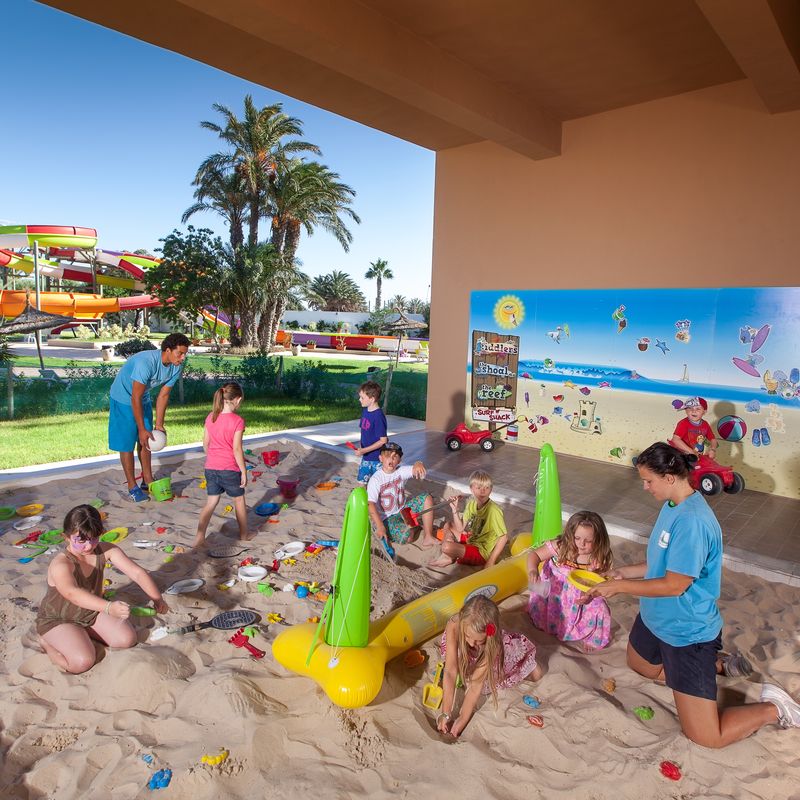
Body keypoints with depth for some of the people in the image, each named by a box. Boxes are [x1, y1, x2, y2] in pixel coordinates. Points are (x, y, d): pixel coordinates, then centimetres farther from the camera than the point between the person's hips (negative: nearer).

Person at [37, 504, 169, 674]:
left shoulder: (106, 550, -18)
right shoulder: (60, 565, -32)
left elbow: (136, 572, -21)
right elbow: (72, 593, -51)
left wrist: (158, 600, -34)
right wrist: (109, 607, -66)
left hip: (91, 611, 5)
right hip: (57, 620, -5)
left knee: (127, 639, -10)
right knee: (82, 662, -24)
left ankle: (84, 632, 14)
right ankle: (47, 641, 5)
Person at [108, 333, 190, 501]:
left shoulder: (177, 367, -16)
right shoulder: (146, 362, -37)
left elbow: (163, 395, -5)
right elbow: (135, 399, -31)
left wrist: (159, 424, -5)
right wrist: (141, 429, -27)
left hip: (144, 399, 7)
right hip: (124, 399, -7)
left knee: (146, 441, 13)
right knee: (126, 444, -2)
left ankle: (148, 481, 25)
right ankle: (132, 487, 9)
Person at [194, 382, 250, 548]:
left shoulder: (210, 417, 1)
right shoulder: (237, 421, -17)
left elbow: (205, 443, 7)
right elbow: (237, 449, -17)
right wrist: (244, 471, -9)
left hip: (211, 467, 5)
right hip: (230, 469, -5)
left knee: (211, 502, 14)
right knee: (239, 500, 15)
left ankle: (199, 537, 6)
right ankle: (244, 534, 29)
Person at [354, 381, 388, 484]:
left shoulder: (378, 416, -22)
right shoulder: (365, 411, 3)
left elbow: (383, 440, -22)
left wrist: (364, 450, -22)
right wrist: (361, 449, 6)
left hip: (377, 458, -7)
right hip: (365, 457, 7)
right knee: (362, 481, 14)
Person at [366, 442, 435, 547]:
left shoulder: (401, 471, -5)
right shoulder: (375, 479, -19)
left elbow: (415, 471, -24)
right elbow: (370, 504, -27)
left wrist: (418, 464, -49)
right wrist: (379, 526, -36)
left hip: (402, 510, 6)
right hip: (386, 518, -6)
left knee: (426, 498, -9)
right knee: (406, 536, -32)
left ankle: (428, 538, -7)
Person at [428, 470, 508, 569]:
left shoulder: (493, 510, -26)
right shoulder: (471, 503, -1)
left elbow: (504, 537, -24)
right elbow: (461, 528, 3)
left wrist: (491, 561, -22)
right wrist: (455, 509, -8)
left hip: (480, 552, -9)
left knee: (447, 547, -27)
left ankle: (451, 557, 8)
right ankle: (445, 556, 2)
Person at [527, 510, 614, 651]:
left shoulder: (599, 560, -17)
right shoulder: (560, 547, -21)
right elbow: (534, 555, -17)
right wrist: (532, 570, -37)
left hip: (580, 599, 0)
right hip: (552, 592, 0)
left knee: (599, 610, -17)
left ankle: (590, 637, 12)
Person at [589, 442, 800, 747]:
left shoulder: (691, 521, -32)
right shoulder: (672, 505, -1)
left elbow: (675, 584, -27)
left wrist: (618, 587, -19)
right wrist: (625, 572, 1)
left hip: (686, 631, -9)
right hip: (656, 619, 9)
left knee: (707, 737, -1)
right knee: (641, 667, 33)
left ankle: (774, 708, 20)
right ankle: (719, 663, 35)